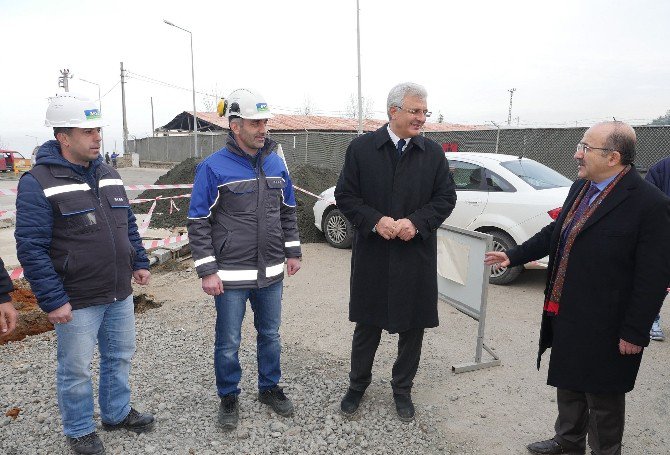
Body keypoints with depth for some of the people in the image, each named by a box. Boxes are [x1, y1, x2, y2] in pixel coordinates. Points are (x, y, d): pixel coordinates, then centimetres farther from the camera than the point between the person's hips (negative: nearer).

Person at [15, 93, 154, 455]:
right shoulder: (38, 182, -14)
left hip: (120, 295, 7)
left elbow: (128, 224, 17)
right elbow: (31, 248, -17)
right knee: (75, 370, 10)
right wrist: (52, 300, -18)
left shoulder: (108, 174, 8)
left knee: (120, 356, 19)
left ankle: (117, 413, 40)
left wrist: (140, 263, 12)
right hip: (77, 302, -6)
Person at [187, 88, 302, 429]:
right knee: (228, 343, 10)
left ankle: (269, 388, 38)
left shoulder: (275, 163, 5)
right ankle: (228, 398, 31)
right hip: (231, 276, -4)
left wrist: (293, 252, 12)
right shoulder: (214, 167, -11)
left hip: (271, 273, 5)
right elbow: (198, 223, -10)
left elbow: (288, 211, 15)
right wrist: (207, 271, -13)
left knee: (270, 335, 18)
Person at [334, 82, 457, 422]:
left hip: (416, 257, 2)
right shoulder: (361, 148, -2)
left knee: (413, 327, 11)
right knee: (367, 324, 12)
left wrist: (416, 222, -15)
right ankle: (358, 384, 34)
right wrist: (375, 221, -18)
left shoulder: (433, 153, 3)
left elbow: (446, 197, 2)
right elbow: (345, 195, -3)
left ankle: (402, 389, 33)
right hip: (372, 255, -1)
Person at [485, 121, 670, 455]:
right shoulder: (580, 188, 4)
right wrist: (514, 256, 13)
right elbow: (555, 233, 16)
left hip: (604, 327, -7)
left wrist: (634, 333, -16)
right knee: (569, 383, 24)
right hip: (566, 315, 8)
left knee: (602, 396, 12)